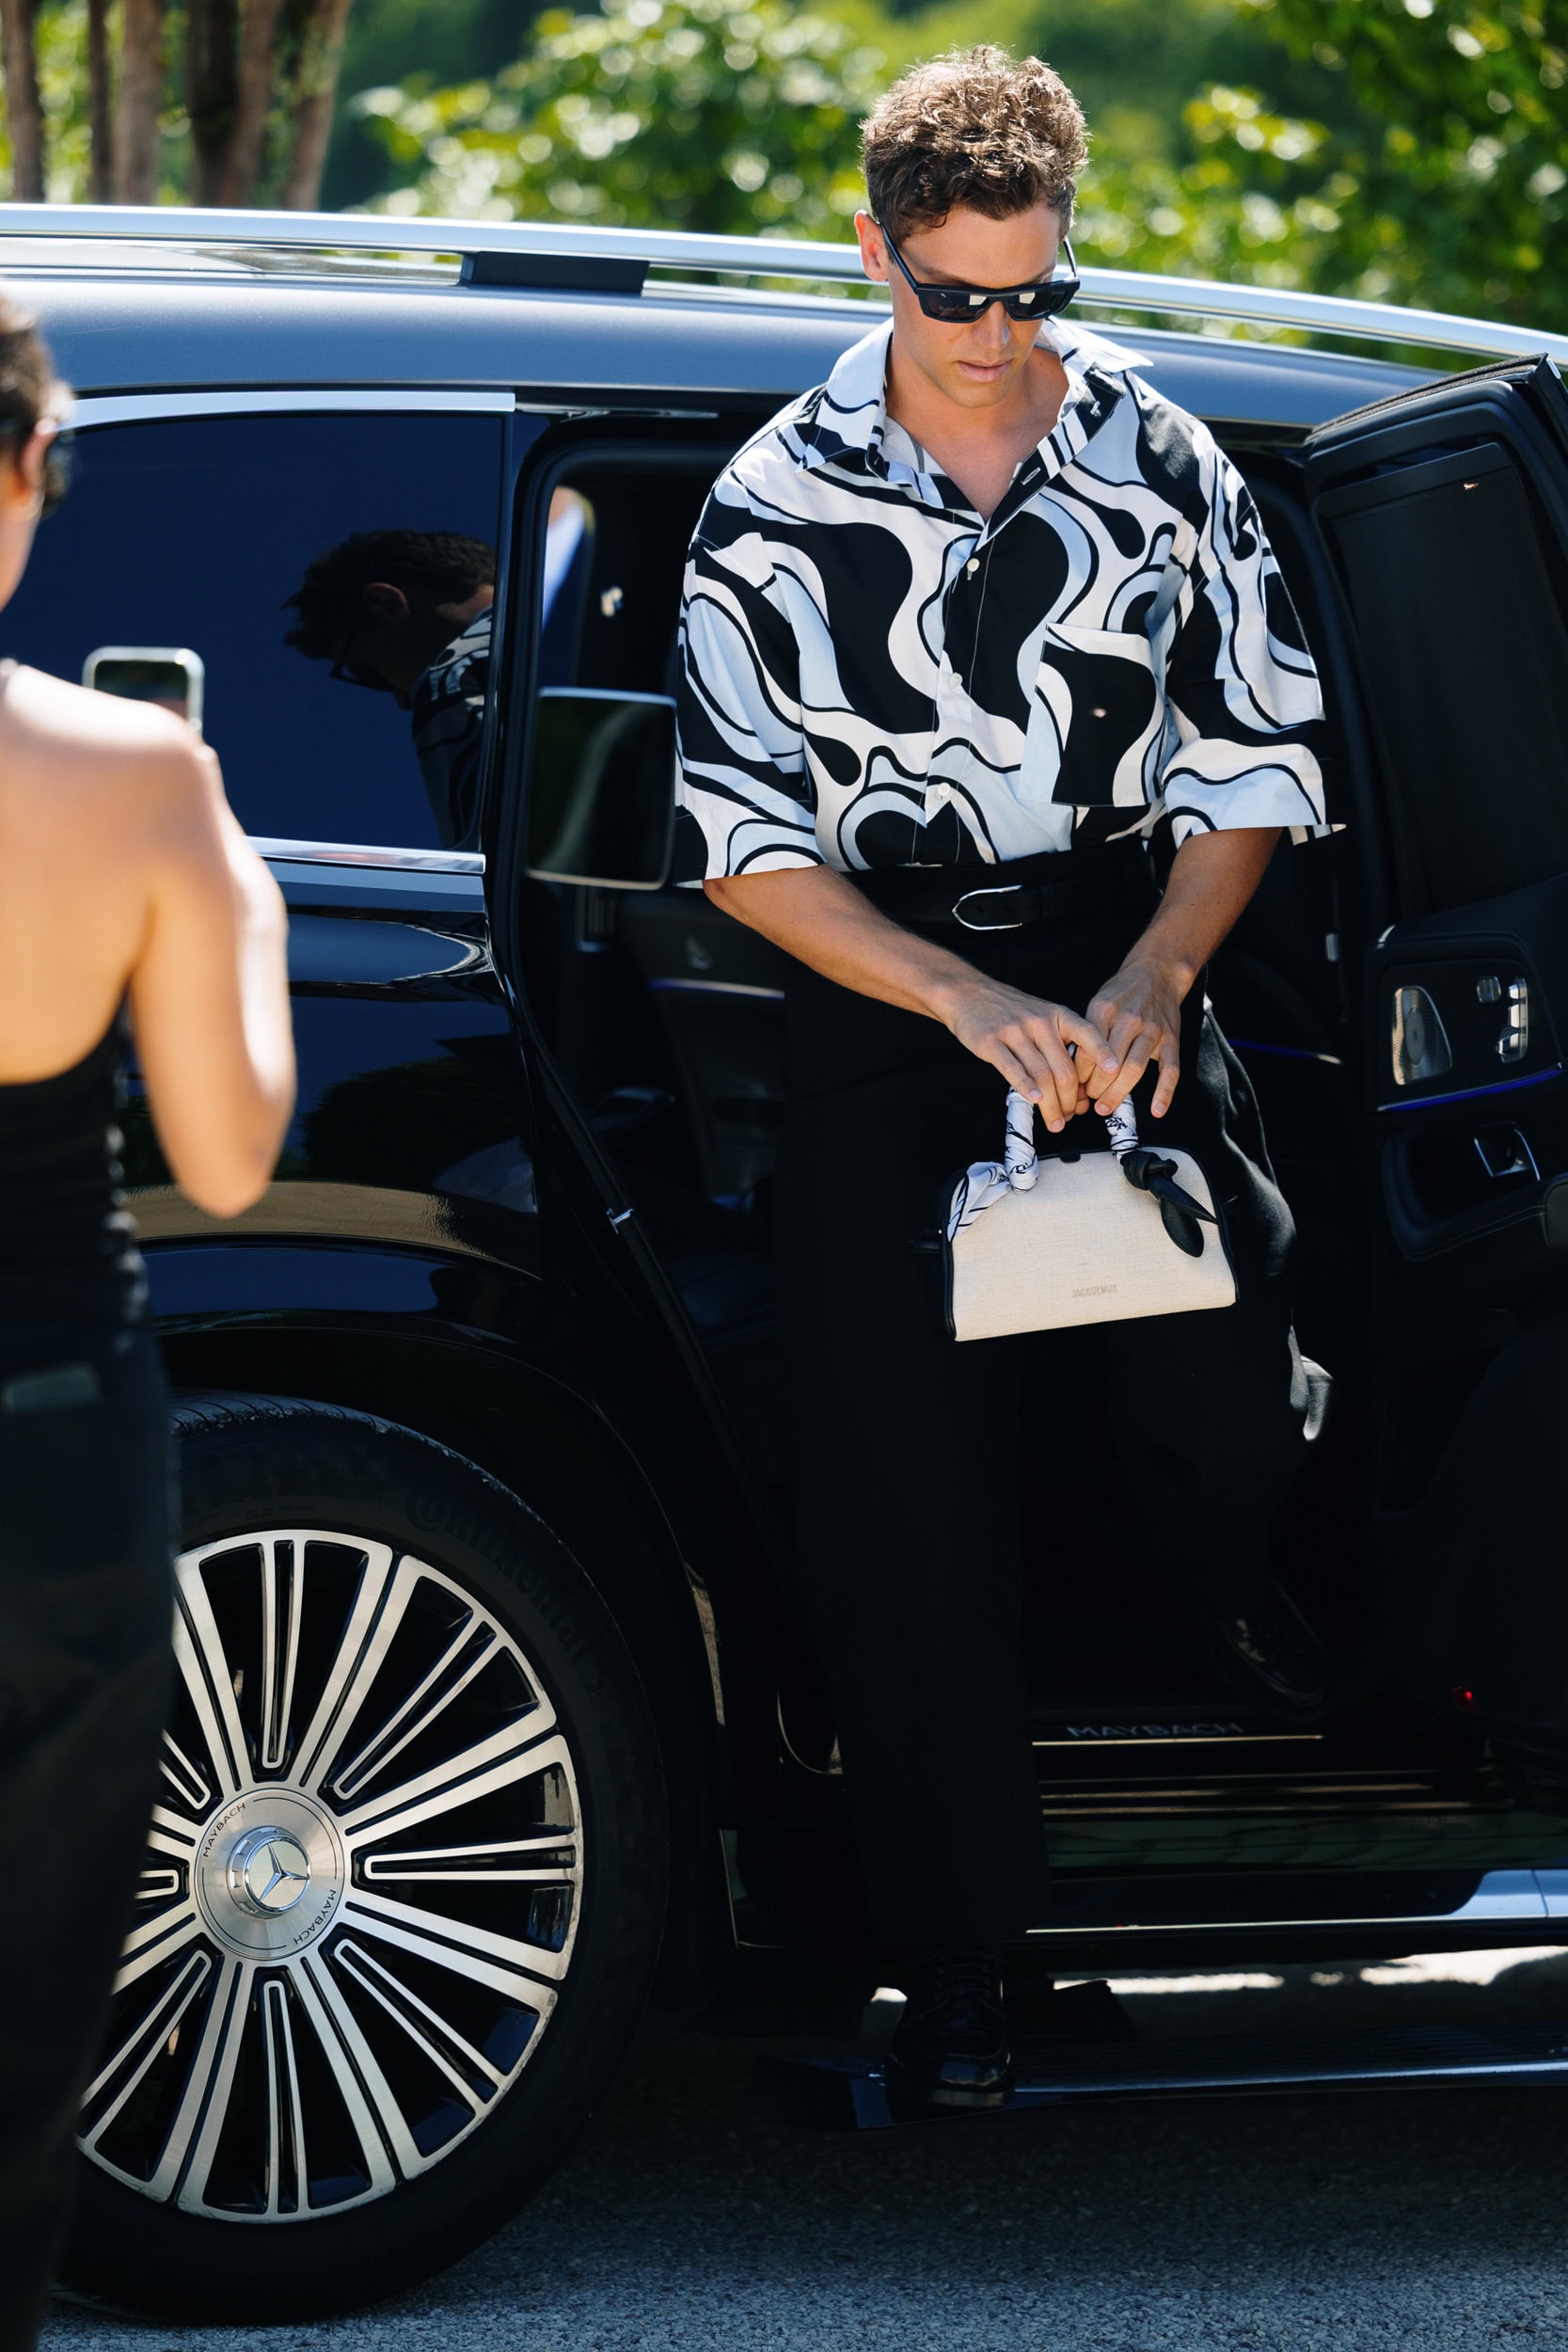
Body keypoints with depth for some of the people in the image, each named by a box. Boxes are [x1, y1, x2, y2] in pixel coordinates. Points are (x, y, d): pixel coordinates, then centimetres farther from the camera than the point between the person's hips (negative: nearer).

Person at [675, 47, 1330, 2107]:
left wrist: (1150, 982, -11)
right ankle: (958, 1963, 5)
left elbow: (1252, 762, 6)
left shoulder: (1161, 459, 2)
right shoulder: (778, 506, -2)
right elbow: (747, 839, -4)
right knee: (904, 1499, -4)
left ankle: (1217, 1570, 24)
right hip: (881, 1003, -1)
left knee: (1222, 1399, -16)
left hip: (1128, 964, 1)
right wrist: (977, 1007, -15)